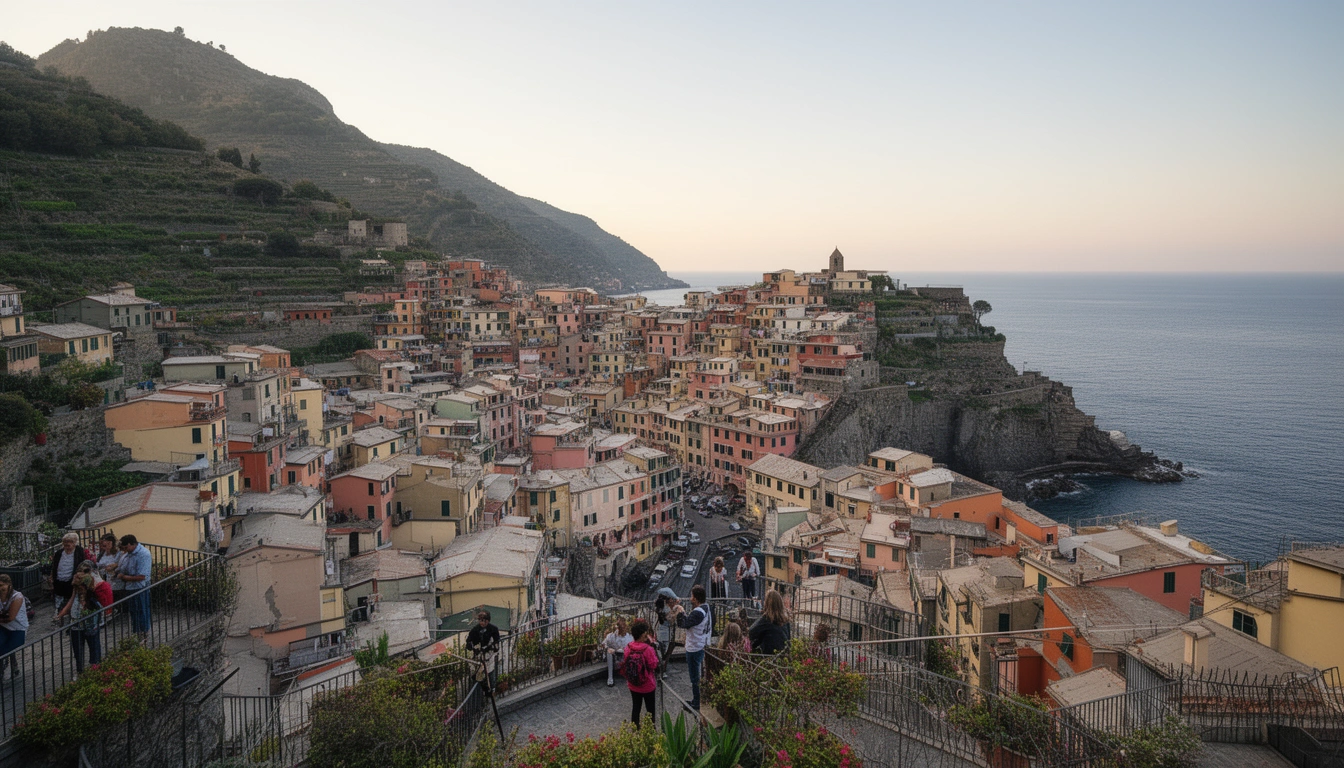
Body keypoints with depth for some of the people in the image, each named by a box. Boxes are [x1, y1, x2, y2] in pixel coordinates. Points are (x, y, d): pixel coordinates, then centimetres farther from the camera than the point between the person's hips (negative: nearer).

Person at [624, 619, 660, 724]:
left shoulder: (628, 647, -10)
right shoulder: (647, 649, -26)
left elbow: (626, 662, 3)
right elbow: (653, 665, -17)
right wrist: (653, 651, -14)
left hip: (633, 685, 5)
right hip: (647, 685, -5)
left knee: (635, 707, 20)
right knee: (650, 709, 14)